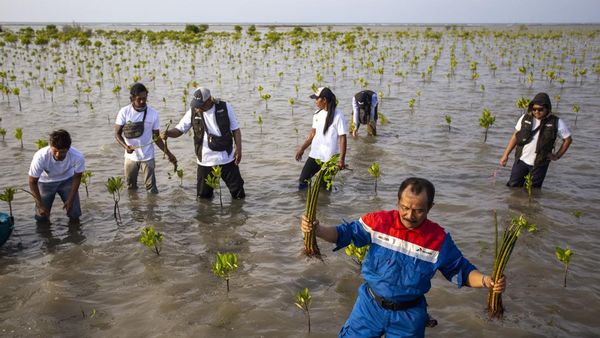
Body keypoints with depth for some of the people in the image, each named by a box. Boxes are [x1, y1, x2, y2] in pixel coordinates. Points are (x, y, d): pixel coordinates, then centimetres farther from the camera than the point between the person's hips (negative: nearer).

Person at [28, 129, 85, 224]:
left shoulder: (77, 157, -34)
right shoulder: (40, 157, -36)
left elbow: (77, 177, -13)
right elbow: (32, 182, -21)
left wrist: (70, 199, -14)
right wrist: (40, 205, -23)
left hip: (67, 180, 1)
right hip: (46, 182, 0)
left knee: (74, 215, -7)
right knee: (41, 218, 1)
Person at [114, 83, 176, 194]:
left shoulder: (153, 113, -8)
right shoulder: (124, 112, -9)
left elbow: (156, 137, 0)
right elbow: (117, 134, -7)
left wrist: (168, 153, -8)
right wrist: (126, 146, -27)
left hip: (147, 157, -1)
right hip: (130, 157, 1)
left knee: (151, 189, 0)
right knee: (131, 188, 15)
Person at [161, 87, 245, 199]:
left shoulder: (225, 108, -5)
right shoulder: (193, 112, -3)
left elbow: (236, 130, 1)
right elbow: (179, 129, -2)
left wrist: (238, 149, -8)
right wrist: (167, 133, -23)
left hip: (227, 159, -1)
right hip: (205, 161, 1)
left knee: (238, 193, 8)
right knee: (203, 196, 9)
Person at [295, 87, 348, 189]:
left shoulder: (338, 115, -14)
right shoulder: (317, 114, 5)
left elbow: (342, 138, -15)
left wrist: (342, 159, -19)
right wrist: (302, 149, 16)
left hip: (330, 158, -6)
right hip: (315, 155, 6)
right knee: (302, 181, 7)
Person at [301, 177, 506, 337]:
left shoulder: (439, 239, -12)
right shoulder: (379, 222, -14)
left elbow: (460, 271, -3)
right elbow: (347, 233, -8)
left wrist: (485, 281, -22)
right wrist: (317, 230, -25)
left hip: (408, 316, 0)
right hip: (371, 305, 1)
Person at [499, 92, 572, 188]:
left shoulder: (556, 123, -7)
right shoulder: (525, 118, 0)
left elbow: (567, 139, 3)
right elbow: (515, 136, 6)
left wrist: (557, 156, 1)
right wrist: (505, 155, 3)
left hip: (540, 164, -2)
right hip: (521, 160, 2)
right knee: (512, 187, 6)